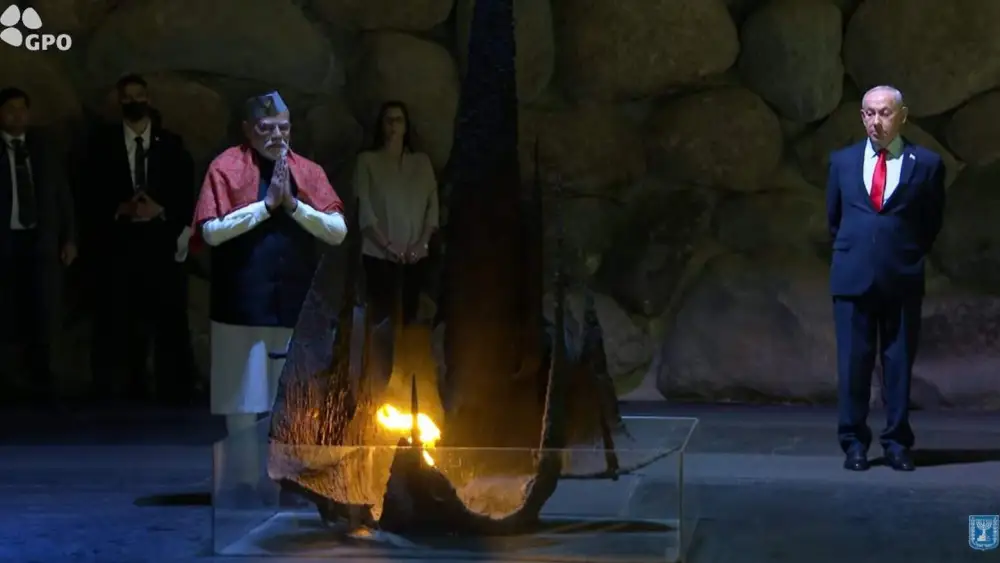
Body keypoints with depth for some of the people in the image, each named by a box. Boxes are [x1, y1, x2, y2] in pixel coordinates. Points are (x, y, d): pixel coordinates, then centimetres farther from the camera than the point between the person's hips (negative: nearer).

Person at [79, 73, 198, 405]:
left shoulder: (171, 144, 10)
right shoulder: (102, 143, 8)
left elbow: (187, 196, 5)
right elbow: (89, 198, 3)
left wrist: (160, 210, -12)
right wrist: (119, 210, -14)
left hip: (161, 243, 1)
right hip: (118, 244, 0)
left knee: (170, 324, -1)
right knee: (117, 325, -1)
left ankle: (175, 397, 4)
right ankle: (109, 398, 5)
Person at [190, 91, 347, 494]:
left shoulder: (308, 171, 8)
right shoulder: (226, 167, -2)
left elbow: (338, 231, -1)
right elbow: (212, 231, -13)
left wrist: (292, 204, -13)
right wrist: (266, 204, -15)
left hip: (297, 308, 3)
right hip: (243, 307, -3)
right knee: (244, 405, 1)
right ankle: (244, 487, 10)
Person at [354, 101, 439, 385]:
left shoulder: (422, 162, 13)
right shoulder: (368, 160, 3)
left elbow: (432, 205, 8)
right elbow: (364, 209, -4)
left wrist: (423, 243, -5)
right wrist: (387, 245, -12)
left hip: (415, 255, 3)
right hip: (379, 254, -3)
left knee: (407, 320, 0)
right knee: (382, 322, -10)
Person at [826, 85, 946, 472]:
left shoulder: (926, 164, 1)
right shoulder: (843, 161, 8)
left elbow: (932, 222, 11)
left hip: (902, 279, -1)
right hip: (853, 277, 1)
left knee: (899, 363, 4)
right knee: (853, 363, 2)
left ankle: (897, 444, 12)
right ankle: (854, 443, 10)